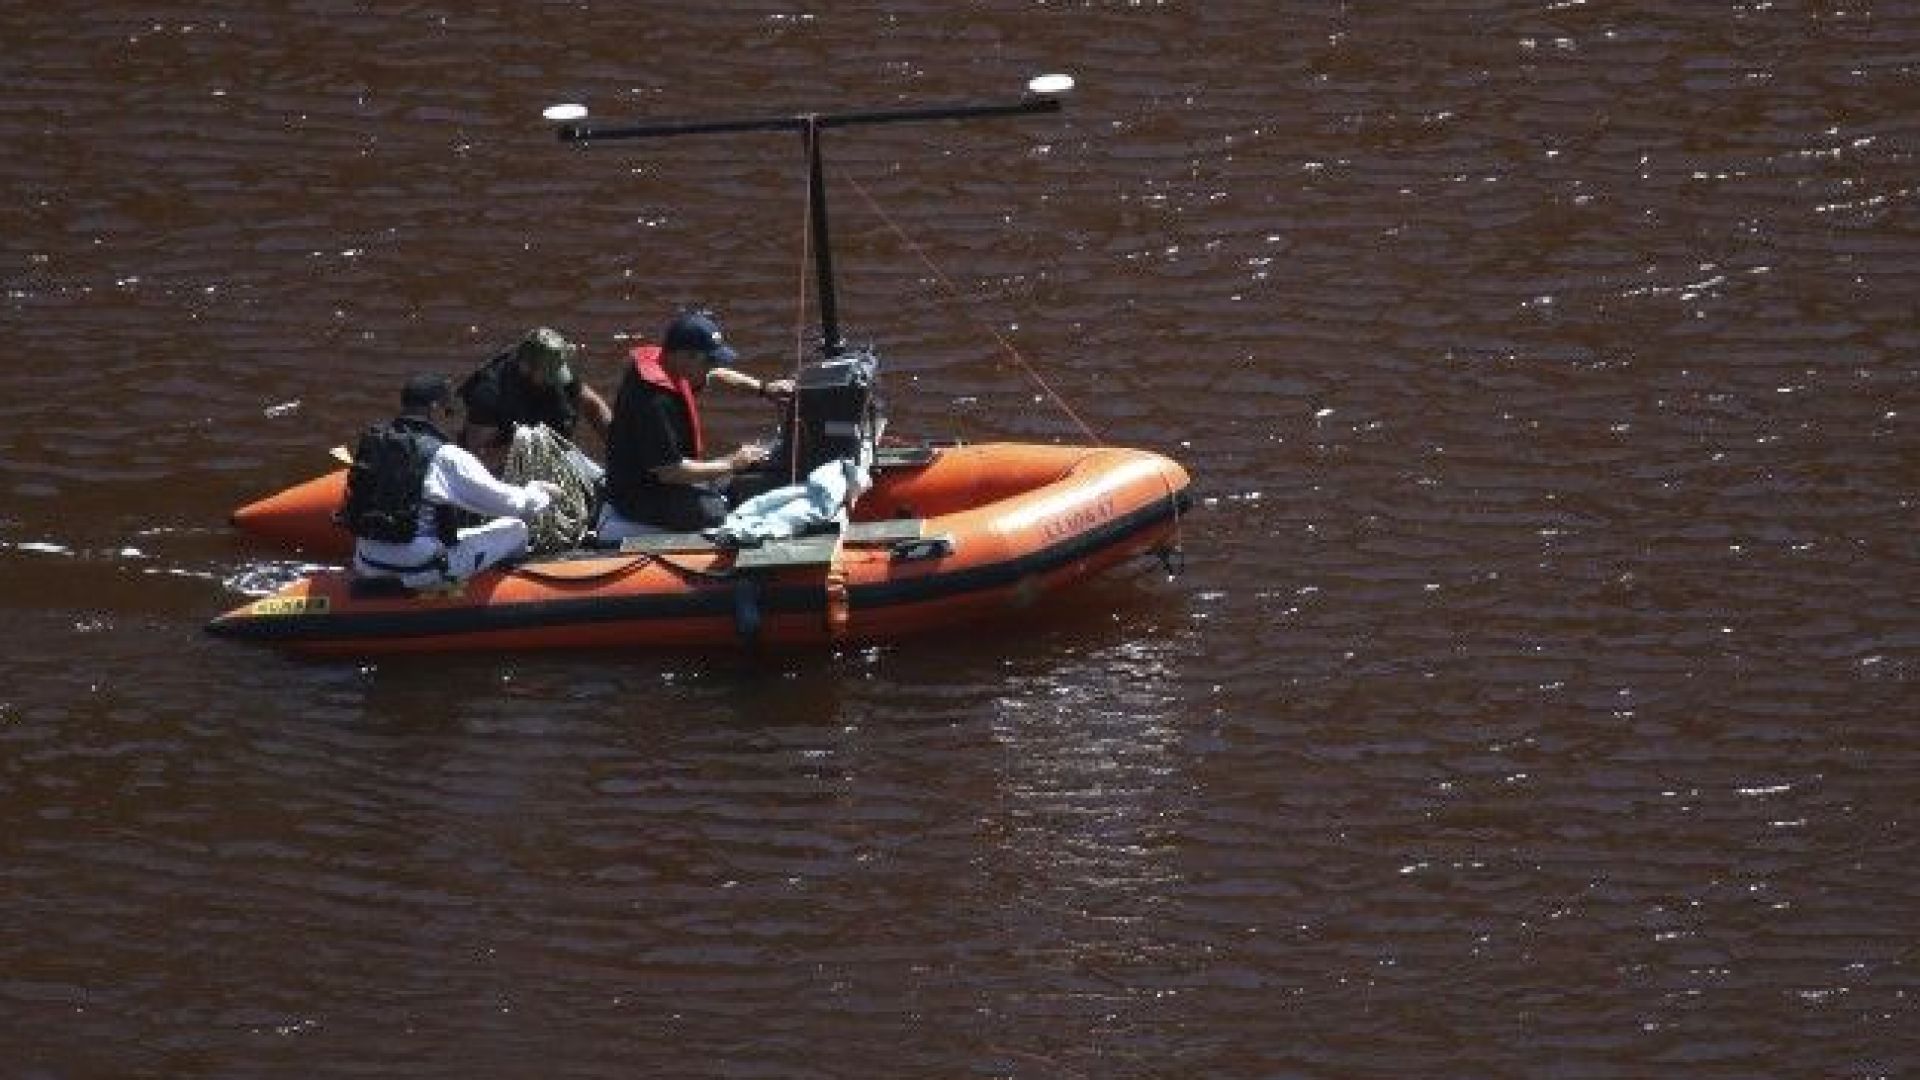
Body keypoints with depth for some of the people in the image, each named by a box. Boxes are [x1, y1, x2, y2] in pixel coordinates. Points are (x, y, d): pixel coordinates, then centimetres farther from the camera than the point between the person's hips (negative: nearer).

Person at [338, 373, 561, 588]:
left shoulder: (371, 442, 5)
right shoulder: (444, 456, -14)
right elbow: (506, 502, -8)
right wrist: (540, 492, 13)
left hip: (368, 567, 7)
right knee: (515, 530, 4)